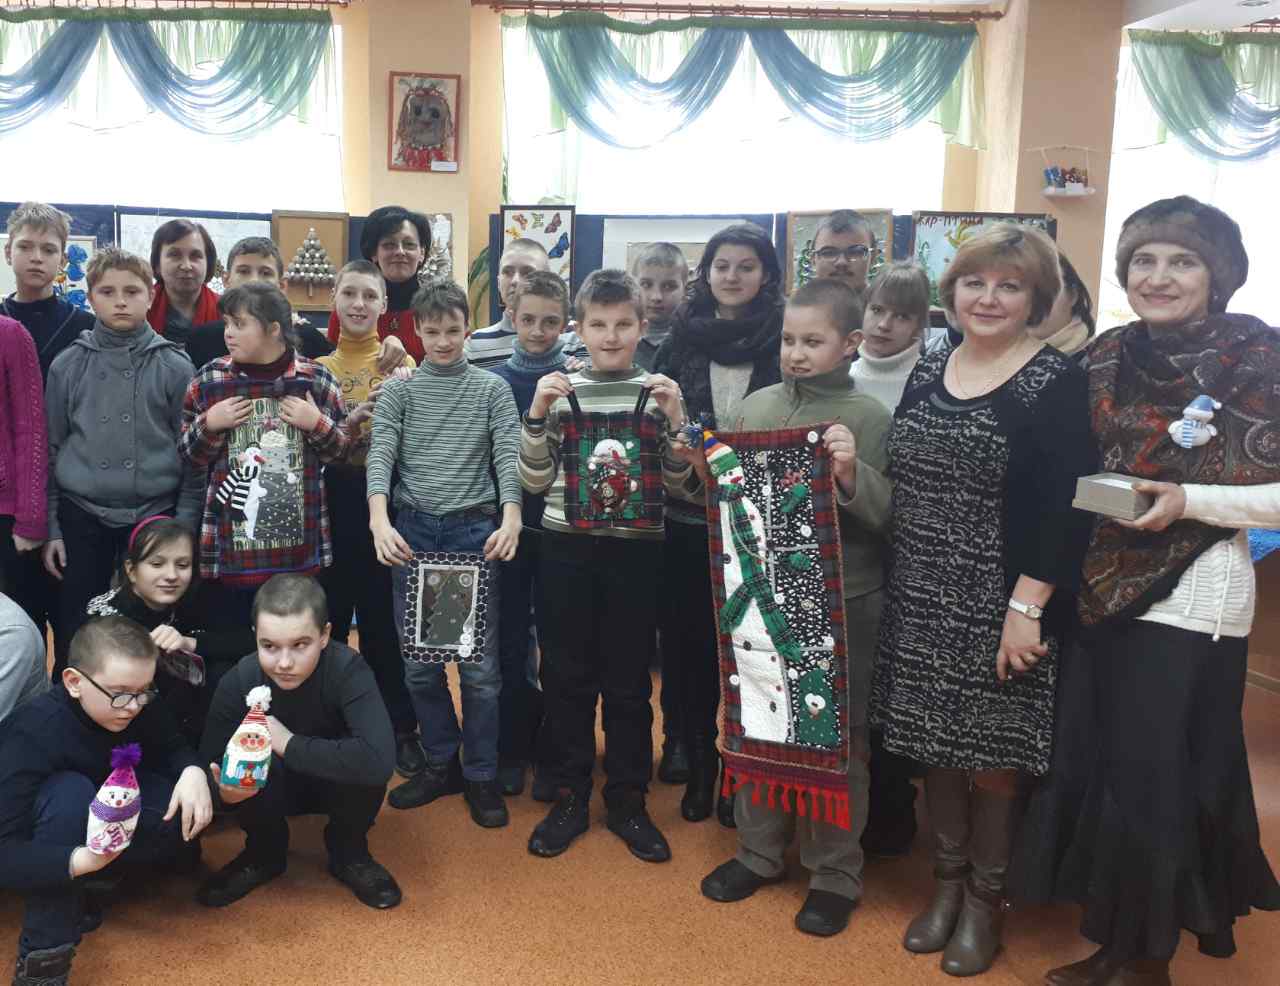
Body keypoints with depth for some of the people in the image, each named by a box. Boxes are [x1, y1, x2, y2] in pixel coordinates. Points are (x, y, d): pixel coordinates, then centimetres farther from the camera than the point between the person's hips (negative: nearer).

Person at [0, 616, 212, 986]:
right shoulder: (34, 732, -35)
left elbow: (172, 748, -4)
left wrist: (192, 771, -28)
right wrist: (80, 861, -54)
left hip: (99, 820, 5)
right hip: (40, 839, -5)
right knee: (70, 792, -39)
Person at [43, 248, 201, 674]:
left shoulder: (175, 367, -1)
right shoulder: (68, 365, 3)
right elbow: (51, 448, 7)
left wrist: (184, 526, -4)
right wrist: (51, 528, 3)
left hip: (154, 516, -1)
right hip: (82, 517, 1)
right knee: (76, 638, 7)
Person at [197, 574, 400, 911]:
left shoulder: (347, 670, -32)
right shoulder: (238, 681, -24)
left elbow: (379, 760, -47)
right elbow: (209, 764, -18)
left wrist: (288, 743, -38)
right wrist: (223, 790, -42)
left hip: (336, 786, -1)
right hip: (268, 790, 2)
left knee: (361, 765, -34)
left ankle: (349, 852, -2)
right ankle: (265, 853, 1)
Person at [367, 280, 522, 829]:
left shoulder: (493, 390, 5)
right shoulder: (397, 391, 7)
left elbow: (507, 458, -4)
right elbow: (380, 456, -5)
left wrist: (511, 520, -21)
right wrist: (379, 520, -23)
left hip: (476, 532, -1)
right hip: (411, 531, 2)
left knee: (479, 663, 0)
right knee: (419, 661, 8)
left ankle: (481, 776, 13)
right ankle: (441, 763, 23)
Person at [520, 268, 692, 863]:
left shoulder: (658, 392, 1)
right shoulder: (560, 391, 1)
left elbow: (677, 482, 1)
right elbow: (534, 482, 0)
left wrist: (674, 420, -12)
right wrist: (537, 415, -12)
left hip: (635, 551, 0)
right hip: (566, 549, 1)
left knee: (629, 680, 8)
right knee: (566, 676, 8)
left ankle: (627, 801, 22)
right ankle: (569, 796, 23)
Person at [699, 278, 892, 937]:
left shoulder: (869, 417, -6)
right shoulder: (756, 406, 5)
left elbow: (890, 516, -11)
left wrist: (852, 476, -28)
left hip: (842, 601, -4)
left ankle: (834, 874, 25)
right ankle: (758, 851, 33)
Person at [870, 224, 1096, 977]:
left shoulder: (1058, 382, -9)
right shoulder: (927, 372, 8)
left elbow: (1066, 508, -14)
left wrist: (1027, 608, -19)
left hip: (1000, 609, -5)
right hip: (921, 602, 5)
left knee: (992, 752, 5)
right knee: (935, 743, 13)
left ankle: (985, 899, 26)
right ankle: (947, 880, 32)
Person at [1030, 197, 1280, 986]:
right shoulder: (1107, 357, 7)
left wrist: (1189, 501, -21)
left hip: (1190, 600, -5)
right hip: (1105, 593, 5)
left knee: (1155, 782, 1)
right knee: (1094, 770, 10)